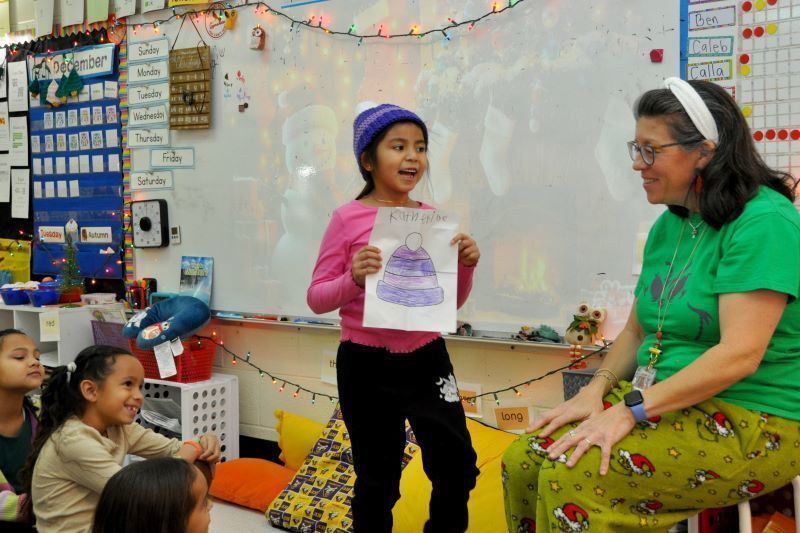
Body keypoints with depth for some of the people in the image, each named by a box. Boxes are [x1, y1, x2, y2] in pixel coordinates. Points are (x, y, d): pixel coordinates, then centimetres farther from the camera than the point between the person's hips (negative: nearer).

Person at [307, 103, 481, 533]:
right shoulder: (348, 219, -9)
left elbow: (451, 302, 8)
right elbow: (317, 299, -7)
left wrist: (467, 267, -10)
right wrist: (354, 279, -25)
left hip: (426, 358, 3)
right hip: (366, 365, -3)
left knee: (458, 466, 8)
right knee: (377, 477, 10)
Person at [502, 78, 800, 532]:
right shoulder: (669, 225, 10)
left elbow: (740, 353, -24)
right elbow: (638, 330, 14)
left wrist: (630, 411, -25)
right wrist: (597, 390, -4)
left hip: (754, 424, -8)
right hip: (664, 400, 8)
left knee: (573, 477, -26)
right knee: (524, 460, -10)